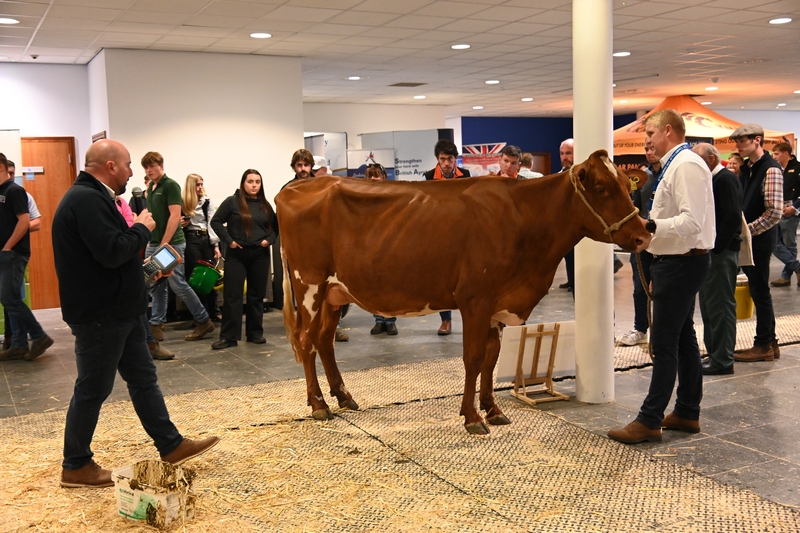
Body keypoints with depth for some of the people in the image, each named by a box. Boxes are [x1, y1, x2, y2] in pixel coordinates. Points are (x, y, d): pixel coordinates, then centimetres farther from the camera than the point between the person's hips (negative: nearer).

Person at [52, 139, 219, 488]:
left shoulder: (93, 197, 14)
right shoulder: (86, 200, -21)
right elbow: (113, 251, -29)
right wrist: (142, 228, -13)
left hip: (117, 311, 11)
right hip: (99, 315, -11)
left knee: (143, 378, 14)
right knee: (93, 389, 2)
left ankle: (171, 446, 24)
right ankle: (75, 467, 17)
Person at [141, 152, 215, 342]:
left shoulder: (170, 185, -10)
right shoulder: (150, 188, 14)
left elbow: (175, 216, -16)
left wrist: (164, 244, -18)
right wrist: (150, 241, 10)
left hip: (172, 243, -8)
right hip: (153, 244, 8)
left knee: (178, 284, -6)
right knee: (156, 286, 9)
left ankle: (204, 321, 5)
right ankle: (156, 325, 15)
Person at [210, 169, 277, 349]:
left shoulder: (265, 205, 9)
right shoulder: (232, 201, -4)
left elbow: (276, 225, 18)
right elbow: (216, 221, -4)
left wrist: (269, 240, 0)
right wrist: (229, 240, -11)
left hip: (260, 255, 4)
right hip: (236, 255, -3)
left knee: (257, 295, 8)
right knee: (232, 295, -3)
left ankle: (255, 333, 17)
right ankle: (228, 336, 0)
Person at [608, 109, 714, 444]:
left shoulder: (686, 165, -17)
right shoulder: (675, 165, 15)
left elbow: (692, 222, -26)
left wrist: (650, 225, -31)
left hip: (682, 263, -11)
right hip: (676, 262, 11)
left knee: (665, 343, -7)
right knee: (683, 338, 14)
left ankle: (649, 421, -1)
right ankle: (688, 413, 24)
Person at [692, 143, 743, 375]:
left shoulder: (726, 179, -12)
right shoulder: (712, 180, 16)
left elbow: (733, 217, -21)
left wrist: (716, 247, -20)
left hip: (722, 252, -10)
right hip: (711, 252, 10)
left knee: (721, 305, -5)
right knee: (708, 304, 13)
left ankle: (723, 360, 2)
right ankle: (714, 354, 22)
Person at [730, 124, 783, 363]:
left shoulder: (771, 170, -14)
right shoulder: (746, 168, 12)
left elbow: (774, 212, -20)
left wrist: (747, 230, -17)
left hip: (760, 239, -8)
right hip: (747, 239, 8)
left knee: (760, 292, 0)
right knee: (757, 291, 13)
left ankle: (763, 346, 10)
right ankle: (769, 343, 23)